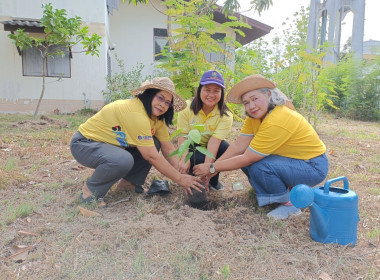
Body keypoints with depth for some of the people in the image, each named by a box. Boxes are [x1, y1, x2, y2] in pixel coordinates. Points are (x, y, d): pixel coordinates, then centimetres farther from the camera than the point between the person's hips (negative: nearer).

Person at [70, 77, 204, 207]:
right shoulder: (135, 112, -30)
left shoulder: (157, 117, -2)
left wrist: (183, 173, -16)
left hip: (111, 143, 8)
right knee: (124, 160, -37)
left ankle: (128, 183, 4)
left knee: (154, 144, -7)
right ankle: (89, 190, -10)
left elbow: (169, 149, -3)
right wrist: (179, 179, -24)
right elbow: (151, 156, -31)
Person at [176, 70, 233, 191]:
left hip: (212, 148, 1)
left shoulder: (225, 115, -18)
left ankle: (213, 180, -2)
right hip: (191, 148, -1)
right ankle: (192, 175, 5)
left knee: (227, 149, -30)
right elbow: (183, 136, -18)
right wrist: (184, 159, -35)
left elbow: (214, 141, -28)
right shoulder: (187, 108, -16)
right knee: (197, 160, -33)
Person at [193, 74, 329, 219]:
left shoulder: (277, 121, -31)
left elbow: (247, 158, -27)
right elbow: (239, 145, -9)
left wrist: (212, 168, -20)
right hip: (291, 159, 9)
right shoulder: (255, 115, -4)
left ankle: (290, 204, -5)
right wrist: (211, 166, -17)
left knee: (259, 167, -30)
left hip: (313, 166, -9)